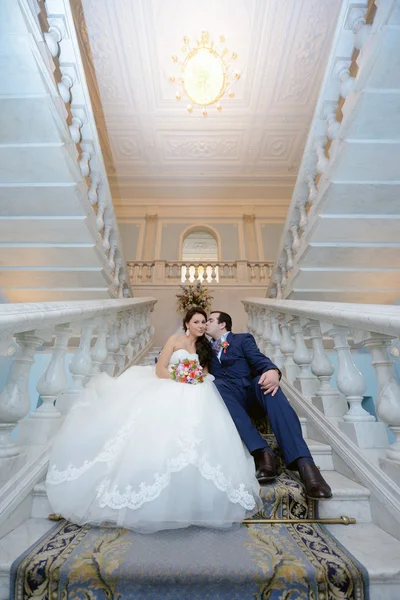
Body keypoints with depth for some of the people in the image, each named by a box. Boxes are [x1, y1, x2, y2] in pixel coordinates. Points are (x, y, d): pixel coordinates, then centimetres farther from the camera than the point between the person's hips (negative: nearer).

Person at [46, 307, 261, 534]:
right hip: (167, 389, -3)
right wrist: (181, 381, -18)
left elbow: (205, 374, 13)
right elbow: (160, 369, -7)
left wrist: (196, 382, -10)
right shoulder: (176, 339, 0)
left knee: (196, 425, -19)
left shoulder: (205, 346, 13)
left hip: (194, 396, 3)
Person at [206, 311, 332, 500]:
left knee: (265, 380, -34)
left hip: (251, 390, -1)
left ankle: (302, 462, -42)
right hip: (228, 396, 2)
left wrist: (272, 371, -27)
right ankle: (263, 453, -39)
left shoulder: (243, 339, 15)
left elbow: (259, 359, -4)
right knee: (217, 385, -33)